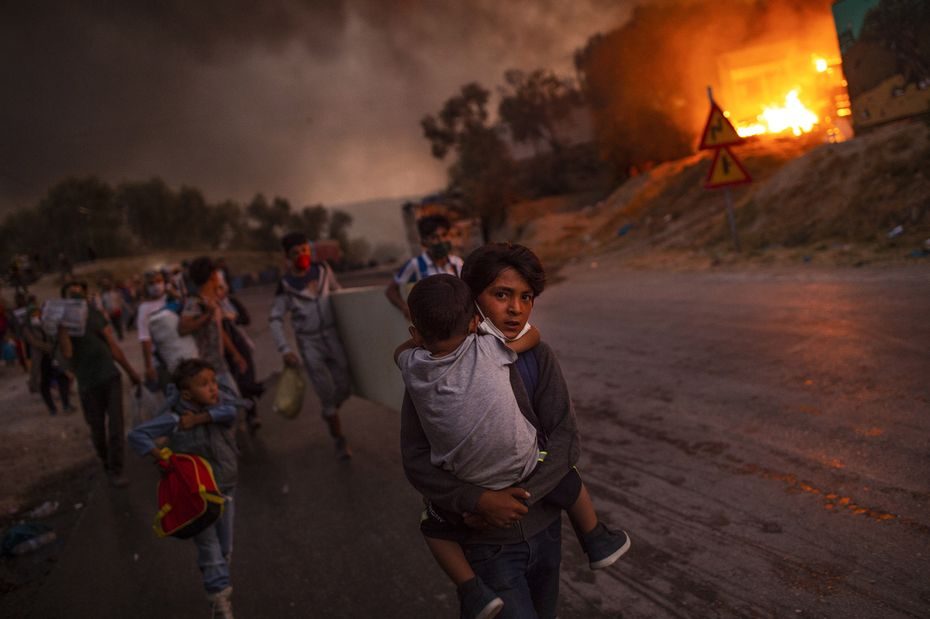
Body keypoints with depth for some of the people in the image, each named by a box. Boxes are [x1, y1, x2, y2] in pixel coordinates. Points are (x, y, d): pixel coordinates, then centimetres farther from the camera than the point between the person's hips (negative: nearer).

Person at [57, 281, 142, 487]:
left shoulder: (96, 315, 7)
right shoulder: (64, 322, -3)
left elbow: (113, 346, 11)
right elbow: (67, 353, -18)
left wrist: (131, 372, 13)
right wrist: (62, 327, -22)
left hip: (111, 376, 2)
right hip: (88, 383, -2)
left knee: (116, 424, -4)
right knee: (97, 427, 8)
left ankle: (116, 469, 3)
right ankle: (107, 463, 30)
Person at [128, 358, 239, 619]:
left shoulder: (221, 401, -7)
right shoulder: (174, 419, -18)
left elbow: (229, 411, -28)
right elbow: (137, 435, -19)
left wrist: (199, 418, -29)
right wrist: (161, 456, -28)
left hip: (225, 489, 5)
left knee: (225, 549, 17)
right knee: (210, 552, 0)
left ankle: (218, 589, 38)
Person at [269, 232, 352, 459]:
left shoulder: (323, 269, -1)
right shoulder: (286, 285, -10)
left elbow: (337, 291, 15)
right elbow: (275, 319, -8)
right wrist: (284, 350, -16)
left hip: (332, 337, 3)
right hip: (309, 343, -3)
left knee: (343, 389, 7)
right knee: (326, 394, -2)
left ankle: (328, 413, 41)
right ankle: (339, 439, 16)